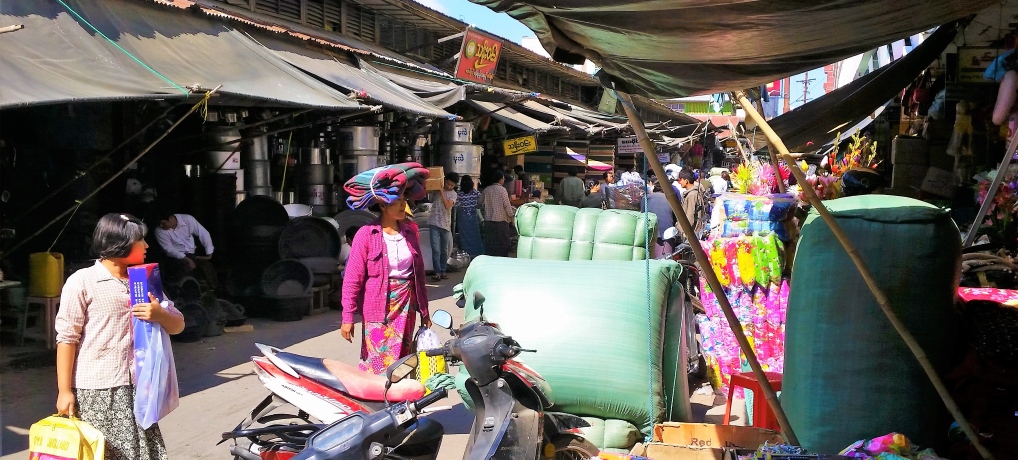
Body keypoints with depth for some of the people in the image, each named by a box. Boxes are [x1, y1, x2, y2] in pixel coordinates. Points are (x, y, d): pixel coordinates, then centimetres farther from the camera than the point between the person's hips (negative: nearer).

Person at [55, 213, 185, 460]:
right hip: (96, 391, -5)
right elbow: (66, 338, -5)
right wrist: (64, 391, -8)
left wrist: (159, 315, -10)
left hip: (138, 387, 5)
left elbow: (178, 325, 13)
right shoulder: (82, 281, -4)